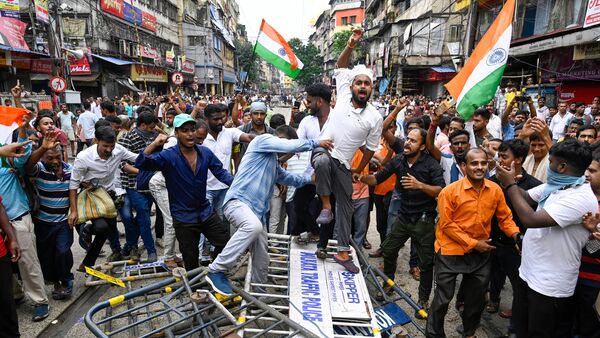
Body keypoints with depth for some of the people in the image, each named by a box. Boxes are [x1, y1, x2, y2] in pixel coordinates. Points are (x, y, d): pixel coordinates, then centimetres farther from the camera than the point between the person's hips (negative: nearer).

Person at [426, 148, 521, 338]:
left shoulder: (495, 190, -5)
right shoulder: (450, 192, -17)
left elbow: (505, 217, 3)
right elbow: (447, 225, -16)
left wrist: (516, 235, -16)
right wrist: (472, 243, -16)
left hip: (481, 253, 5)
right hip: (451, 252, -4)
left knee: (477, 298, 21)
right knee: (443, 297, 6)